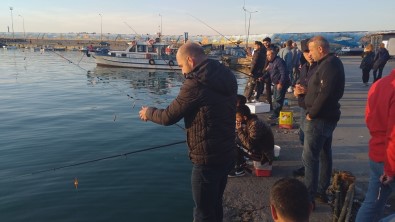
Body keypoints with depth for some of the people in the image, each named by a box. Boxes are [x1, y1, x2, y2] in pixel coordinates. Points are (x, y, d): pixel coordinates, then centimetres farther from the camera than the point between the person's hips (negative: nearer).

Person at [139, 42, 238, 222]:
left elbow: (169, 117, -11)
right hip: (227, 154, 8)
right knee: (215, 205, 24)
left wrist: (149, 113, 9)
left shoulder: (196, 83, -20)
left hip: (207, 159, -8)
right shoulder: (227, 77, 4)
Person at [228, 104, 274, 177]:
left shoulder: (255, 125, -27)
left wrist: (240, 130, -23)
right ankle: (241, 163, 17)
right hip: (258, 147, 9)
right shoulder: (250, 121, 1)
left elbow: (249, 145, -29)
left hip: (264, 155, -9)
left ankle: (239, 170, -4)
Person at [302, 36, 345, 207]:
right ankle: (322, 191, 30)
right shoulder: (330, 63, 13)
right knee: (325, 154, 17)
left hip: (319, 119, -11)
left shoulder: (329, 65, -19)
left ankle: (309, 196, 2)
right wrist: (305, 90, 2)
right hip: (327, 117, 11)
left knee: (309, 157, -5)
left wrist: (311, 114, -19)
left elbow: (325, 94, -27)